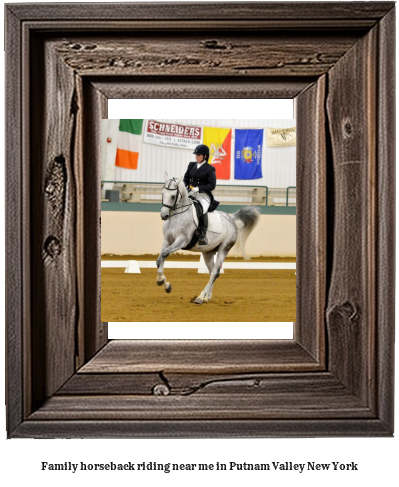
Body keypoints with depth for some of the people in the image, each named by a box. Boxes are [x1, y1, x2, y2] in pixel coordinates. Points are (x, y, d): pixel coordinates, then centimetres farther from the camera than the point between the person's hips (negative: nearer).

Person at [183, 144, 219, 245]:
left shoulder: (209, 169, -4)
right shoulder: (191, 165, 12)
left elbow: (212, 185, -8)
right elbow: (186, 178, 20)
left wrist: (199, 188, -18)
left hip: (204, 194, -6)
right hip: (191, 193, 6)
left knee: (202, 210, -30)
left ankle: (203, 235, -23)